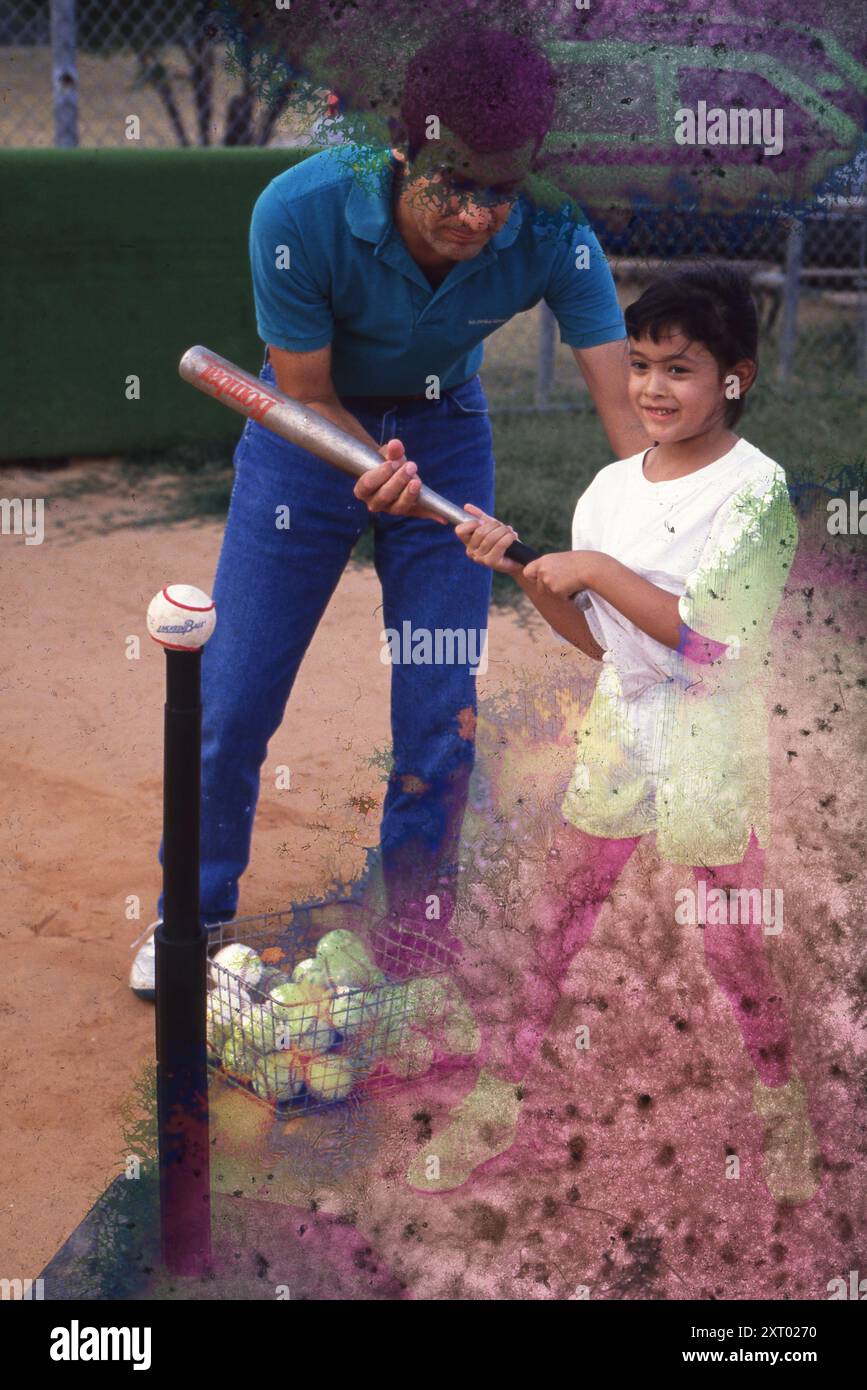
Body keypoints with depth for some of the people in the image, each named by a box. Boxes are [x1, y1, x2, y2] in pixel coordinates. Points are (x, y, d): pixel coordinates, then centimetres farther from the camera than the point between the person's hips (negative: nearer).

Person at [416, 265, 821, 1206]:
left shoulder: (755, 487, -14)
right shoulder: (611, 486, 5)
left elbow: (710, 637, -22)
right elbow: (599, 638, 9)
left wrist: (597, 569, -20)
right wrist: (520, 568, -5)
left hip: (716, 746, -5)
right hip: (619, 730, 5)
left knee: (733, 943, 6)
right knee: (550, 919, 8)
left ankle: (784, 1105, 30)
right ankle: (492, 1103, 20)